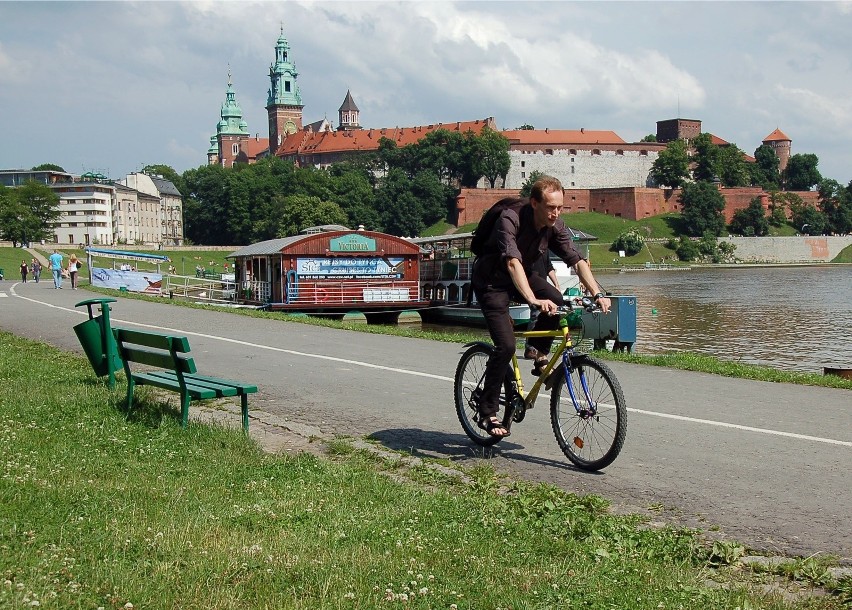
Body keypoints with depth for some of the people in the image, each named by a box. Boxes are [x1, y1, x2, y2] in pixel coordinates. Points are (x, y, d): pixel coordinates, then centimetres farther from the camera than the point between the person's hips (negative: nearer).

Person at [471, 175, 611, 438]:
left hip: (524, 275, 6)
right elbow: (513, 262, -45)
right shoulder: (510, 220, -31)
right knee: (506, 346, -18)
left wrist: (597, 293, -32)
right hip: (491, 281, -6)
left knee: (557, 302, -23)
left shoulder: (555, 227, -13)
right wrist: (533, 300, -59)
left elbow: (577, 260, -17)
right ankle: (487, 413, -7)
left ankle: (539, 356, 2)